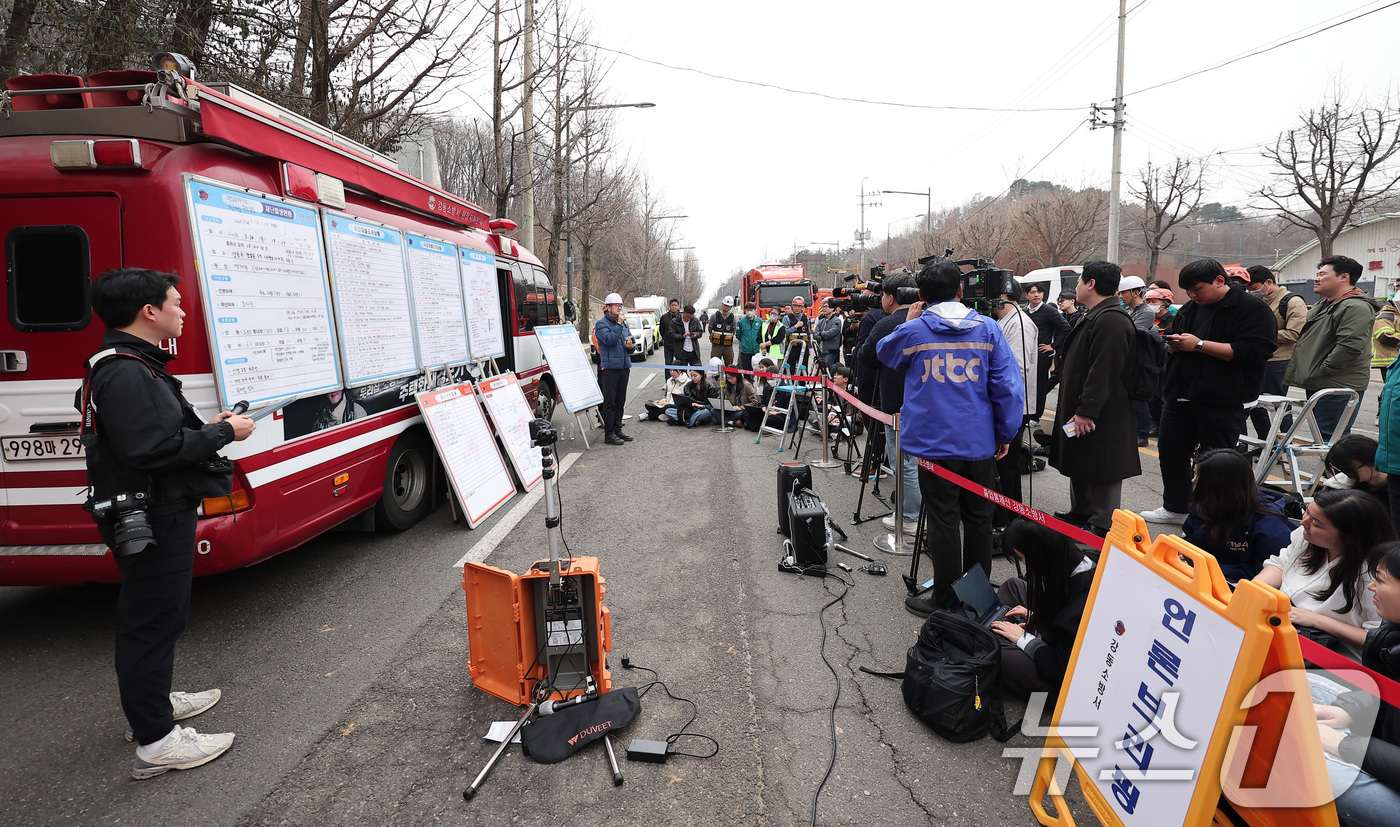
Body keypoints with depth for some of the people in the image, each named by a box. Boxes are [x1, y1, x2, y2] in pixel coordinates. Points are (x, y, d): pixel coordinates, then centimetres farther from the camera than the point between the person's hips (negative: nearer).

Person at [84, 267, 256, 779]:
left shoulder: (134, 367, 13)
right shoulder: (126, 374, -22)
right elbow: (153, 449, -29)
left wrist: (207, 428, 8)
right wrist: (223, 432, -19)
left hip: (157, 513, 11)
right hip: (151, 521, -11)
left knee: (150, 616, 23)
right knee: (153, 620, -2)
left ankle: (151, 702, 41)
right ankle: (155, 742, 9)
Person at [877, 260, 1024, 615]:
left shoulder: (913, 331, -6)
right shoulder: (988, 328, -2)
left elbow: (884, 353, 16)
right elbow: (1008, 386, -3)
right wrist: (1005, 433, 5)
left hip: (934, 442, -2)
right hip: (981, 442, 3)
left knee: (943, 521, 5)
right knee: (979, 519, 14)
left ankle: (946, 599, 14)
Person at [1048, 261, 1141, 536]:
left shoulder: (1110, 320, -21)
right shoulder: (1094, 316, 15)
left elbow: (1103, 372, -27)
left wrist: (1086, 411, -27)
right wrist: (1071, 406, 21)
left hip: (1101, 417, -11)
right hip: (1080, 409, 11)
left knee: (1100, 470, -2)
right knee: (1080, 464, 20)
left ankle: (1103, 525, 6)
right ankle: (1081, 513, 34)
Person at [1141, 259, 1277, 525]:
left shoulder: (1253, 309, -8)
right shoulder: (1190, 309, 16)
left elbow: (1254, 351, -21)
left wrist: (1199, 344, -21)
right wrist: (1173, 345, 1)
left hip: (1220, 403, -7)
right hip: (1180, 397, 8)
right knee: (1170, 452, 13)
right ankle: (1175, 507, 27)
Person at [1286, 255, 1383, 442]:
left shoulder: (1355, 307, -14)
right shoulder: (1324, 305, 20)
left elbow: (1349, 347, -25)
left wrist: (1319, 372, -20)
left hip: (1337, 386, -10)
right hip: (1317, 385, 10)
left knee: (1331, 440, -9)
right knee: (1321, 436, 16)